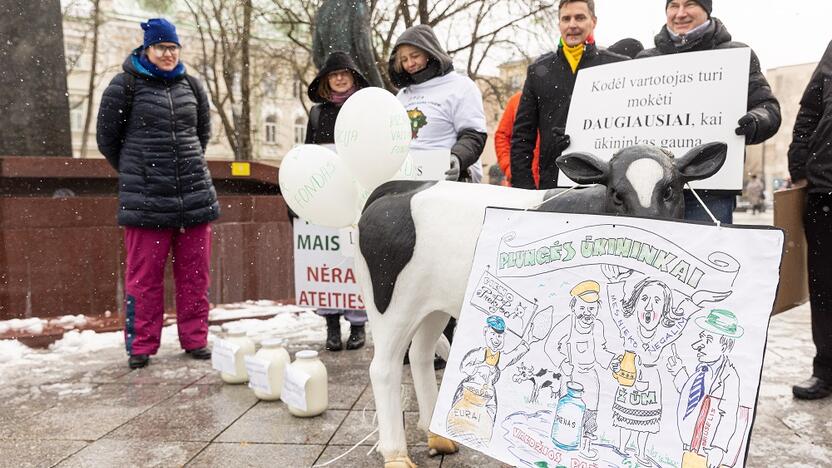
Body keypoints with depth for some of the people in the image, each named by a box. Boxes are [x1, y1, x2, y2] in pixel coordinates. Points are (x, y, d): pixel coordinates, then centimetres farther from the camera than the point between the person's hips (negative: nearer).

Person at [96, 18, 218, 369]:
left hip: (195, 193, 4)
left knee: (195, 273, 7)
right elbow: (107, 138, 6)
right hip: (145, 198, -3)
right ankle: (141, 346, 14)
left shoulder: (191, 85, 10)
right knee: (144, 274, 2)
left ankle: (195, 339, 19)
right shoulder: (125, 85, -1)